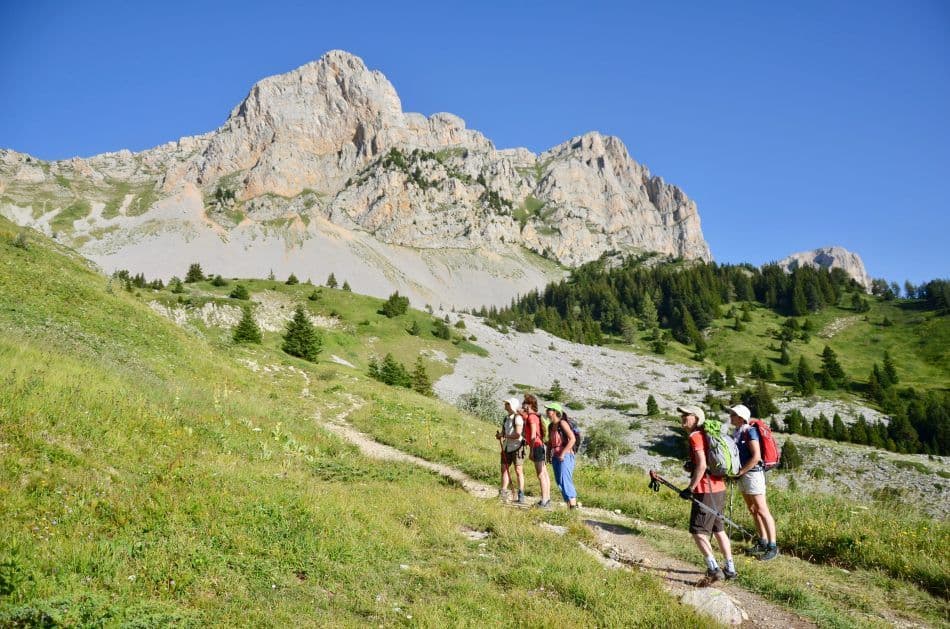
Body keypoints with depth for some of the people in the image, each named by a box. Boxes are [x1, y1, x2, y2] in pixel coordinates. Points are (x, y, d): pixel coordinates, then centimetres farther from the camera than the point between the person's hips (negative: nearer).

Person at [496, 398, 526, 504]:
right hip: (507, 448, 8)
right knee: (504, 469, 7)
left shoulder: (518, 418, -12)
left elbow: (517, 434, -20)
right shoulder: (506, 419, 14)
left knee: (518, 471, -3)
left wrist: (504, 435, -16)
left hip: (517, 448, -8)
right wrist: (499, 435, -3)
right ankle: (503, 493, 15)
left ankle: (521, 497, 2)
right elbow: (503, 432, 19)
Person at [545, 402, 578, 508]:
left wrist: (563, 453, -17)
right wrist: (548, 455, 11)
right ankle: (571, 503, 17)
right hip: (555, 457, 8)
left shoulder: (562, 423, -10)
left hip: (565, 456, -8)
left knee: (564, 480, -14)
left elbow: (572, 439, -17)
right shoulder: (550, 426, 12)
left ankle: (573, 505, -10)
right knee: (559, 481, 9)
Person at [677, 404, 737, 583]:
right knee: (718, 529, 18)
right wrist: (690, 466, 8)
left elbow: (702, 465, -23)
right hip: (719, 489, 10)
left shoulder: (695, 437, -13)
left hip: (706, 491, -10)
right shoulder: (705, 435, 16)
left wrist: (690, 489, -19)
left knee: (698, 531, -4)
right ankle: (730, 569, 24)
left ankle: (714, 569, -10)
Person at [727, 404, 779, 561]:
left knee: (762, 510, -5)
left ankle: (772, 546, 0)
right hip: (744, 475, 10)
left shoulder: (750, 432, -15)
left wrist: (740, 472, -18)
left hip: (753, 473, -10)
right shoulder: (738, 432, 12)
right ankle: (763, 542, 24)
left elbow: (756, 457, -21)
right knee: (753, 510, 14)